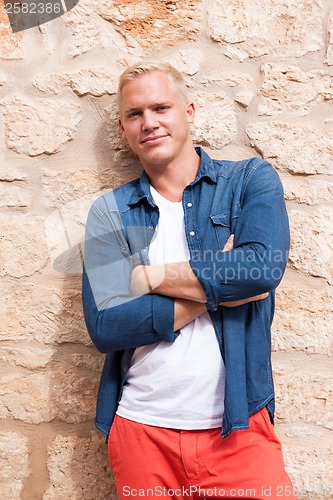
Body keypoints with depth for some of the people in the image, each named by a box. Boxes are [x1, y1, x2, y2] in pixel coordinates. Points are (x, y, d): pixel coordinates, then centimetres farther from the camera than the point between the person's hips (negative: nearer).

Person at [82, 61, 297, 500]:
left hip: (238, 426, -1)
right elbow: (105, 326, -10)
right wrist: (219, 289, -13)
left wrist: (149, 277, -12)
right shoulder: (110, 212, 2)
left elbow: (263, 266, -19)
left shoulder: (252, 180, 0)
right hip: (141, 428, 2)